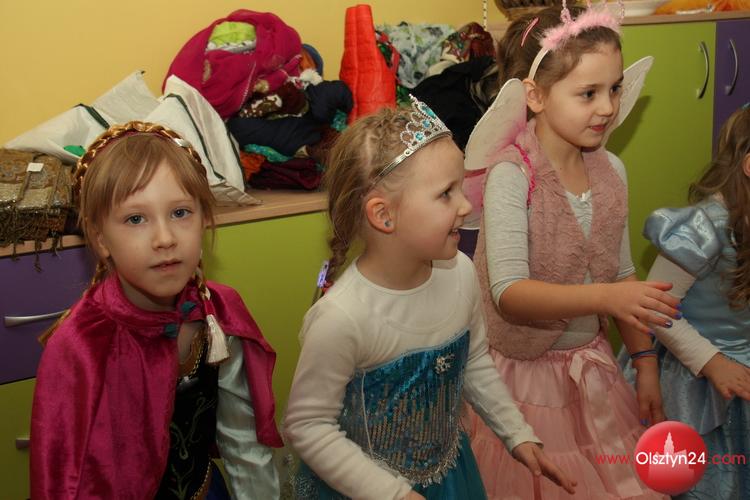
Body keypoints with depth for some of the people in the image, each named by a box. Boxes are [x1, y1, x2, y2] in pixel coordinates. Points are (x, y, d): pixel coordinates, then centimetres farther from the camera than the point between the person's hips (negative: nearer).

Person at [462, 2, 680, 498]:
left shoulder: (611, 169, -3)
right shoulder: (511, 175, -20)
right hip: (525, 370, -5)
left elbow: (622, 272, 7)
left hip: (593, 363, 6)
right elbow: (508, 293, -27)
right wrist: (604, 296, -38)